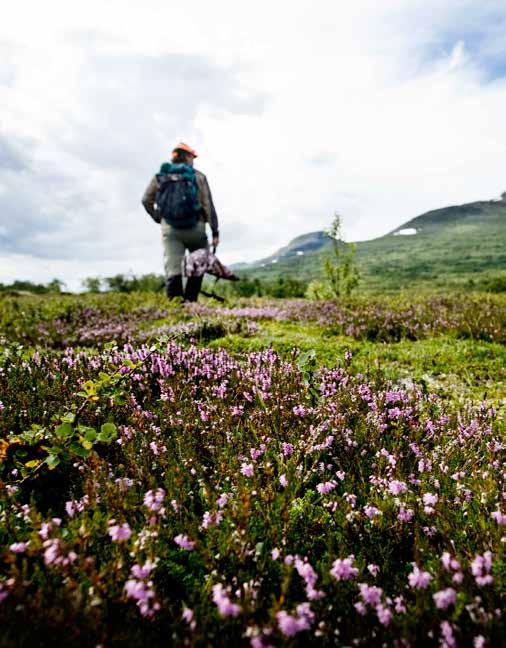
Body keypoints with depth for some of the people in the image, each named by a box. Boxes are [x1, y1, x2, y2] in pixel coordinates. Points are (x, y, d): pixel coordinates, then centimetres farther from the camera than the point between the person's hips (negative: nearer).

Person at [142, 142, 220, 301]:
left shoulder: (160, 176, 13)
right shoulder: (198, 176, 7)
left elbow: (146, 200, 12)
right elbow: (208, 205, 1)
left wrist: (157, 218, 25)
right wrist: (215, 231, 1)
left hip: (169, 228, 2)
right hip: (195, 227, -1)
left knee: (172, 270, -1)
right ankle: (190, 299, 9)